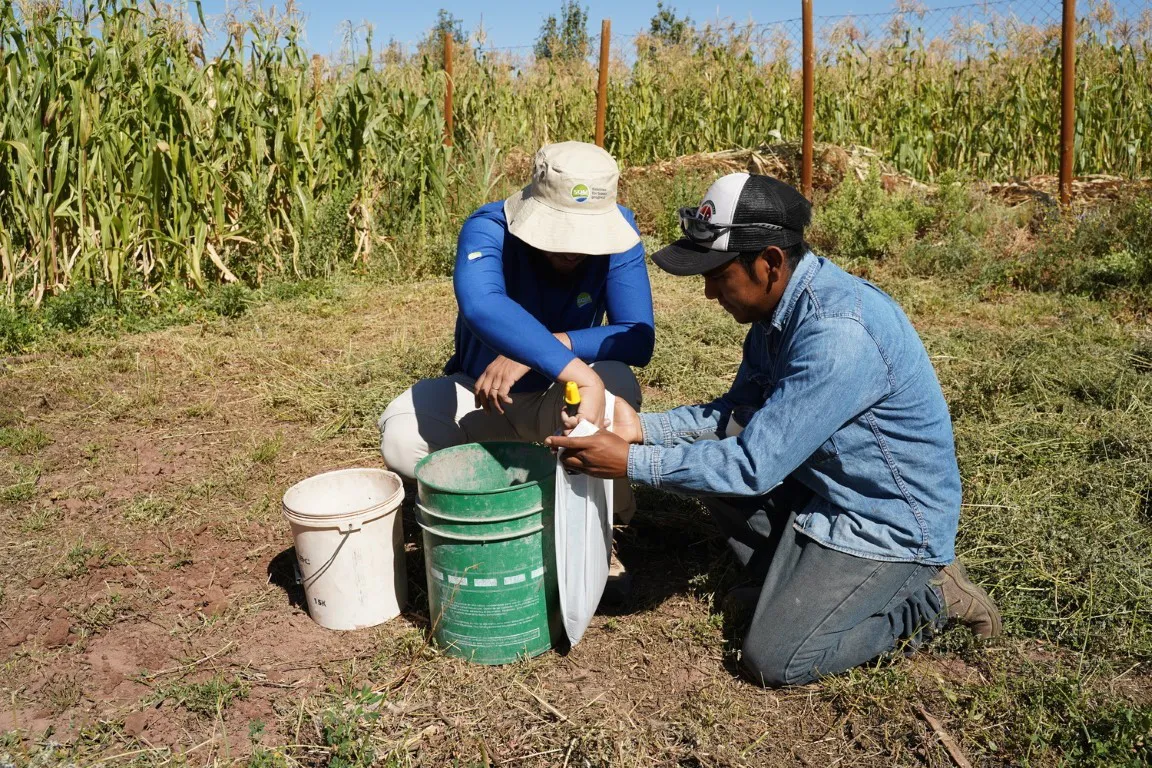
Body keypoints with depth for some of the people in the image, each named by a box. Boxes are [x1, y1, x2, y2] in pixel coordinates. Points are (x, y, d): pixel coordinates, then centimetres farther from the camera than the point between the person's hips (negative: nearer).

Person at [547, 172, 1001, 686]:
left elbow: (754, 467, -31)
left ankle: (925, 598, 7)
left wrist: (631, 463, -25)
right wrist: (643, 428, -8)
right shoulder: (780, 305, -3)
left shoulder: (839, 334, -33)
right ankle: (789, 583, 13)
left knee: (773, 661, -11)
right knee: (711, 446, -1)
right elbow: (736, 413, 6)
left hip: (888, 522, -8)